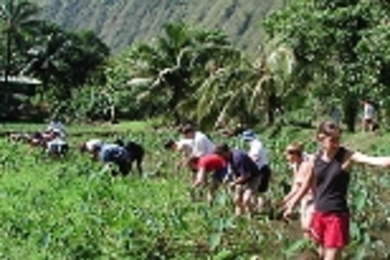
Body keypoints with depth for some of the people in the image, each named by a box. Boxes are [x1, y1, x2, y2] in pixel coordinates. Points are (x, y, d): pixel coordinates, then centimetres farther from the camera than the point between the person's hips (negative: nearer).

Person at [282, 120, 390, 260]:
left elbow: (374, 160, -31)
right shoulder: (314, 160, -3)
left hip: (338, 215, -4)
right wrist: (291, 206, 18)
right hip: (319, 213, 5)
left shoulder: (347, 156, -15)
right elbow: (306, 186, 11)